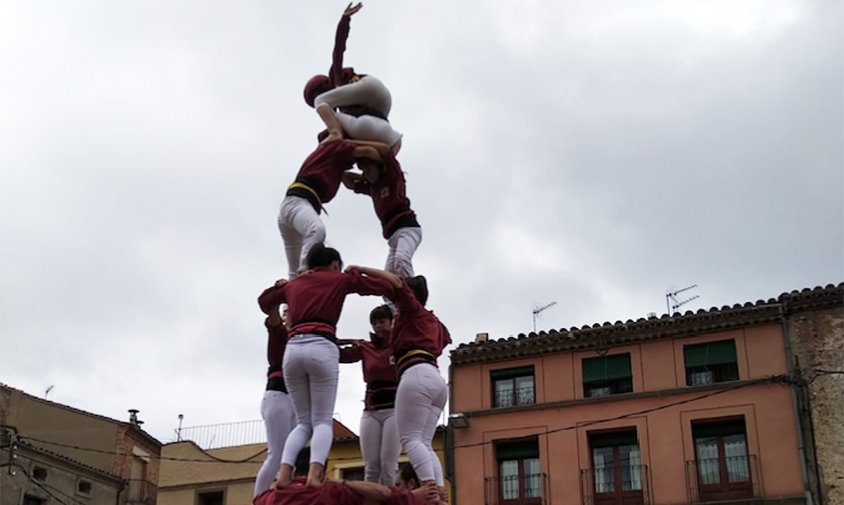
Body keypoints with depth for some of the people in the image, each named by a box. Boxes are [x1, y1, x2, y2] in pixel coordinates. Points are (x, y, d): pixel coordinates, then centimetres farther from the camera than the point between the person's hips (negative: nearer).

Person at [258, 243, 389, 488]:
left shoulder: (292, 284, 25)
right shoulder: (340, 279, 15)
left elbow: (264, 302, 40)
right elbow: (381, 286, 22)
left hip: (293, 349, 4)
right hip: (321, 348, -4)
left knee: (303, 422, 12)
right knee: (322, 421, -1)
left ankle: (284, 473, -12)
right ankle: (314, 474, -27)